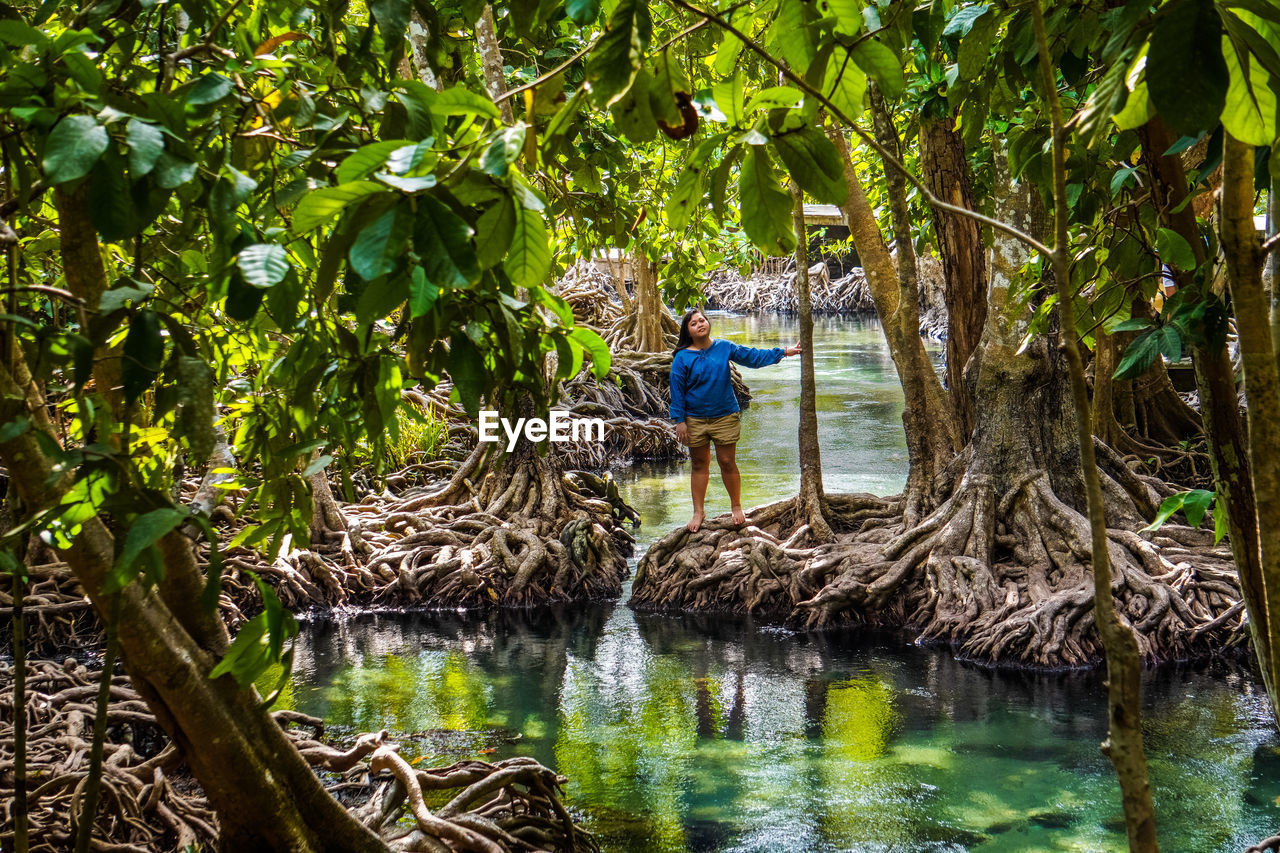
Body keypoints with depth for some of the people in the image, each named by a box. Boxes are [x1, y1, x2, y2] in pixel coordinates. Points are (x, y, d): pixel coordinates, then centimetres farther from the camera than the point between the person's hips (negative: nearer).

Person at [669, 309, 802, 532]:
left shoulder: (724, 348, 2)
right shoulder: (682, 358, -4)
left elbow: (753, 357, 8)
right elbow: (677, 390, -2)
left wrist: (783, 352, 5)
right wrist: (679, 421, -6)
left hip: (724, 417, 1)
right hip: (695, 420, -1)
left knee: (727, 463, 2)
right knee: (699, 465, 8)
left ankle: (736, 506, 20)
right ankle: (698, 512, 19)